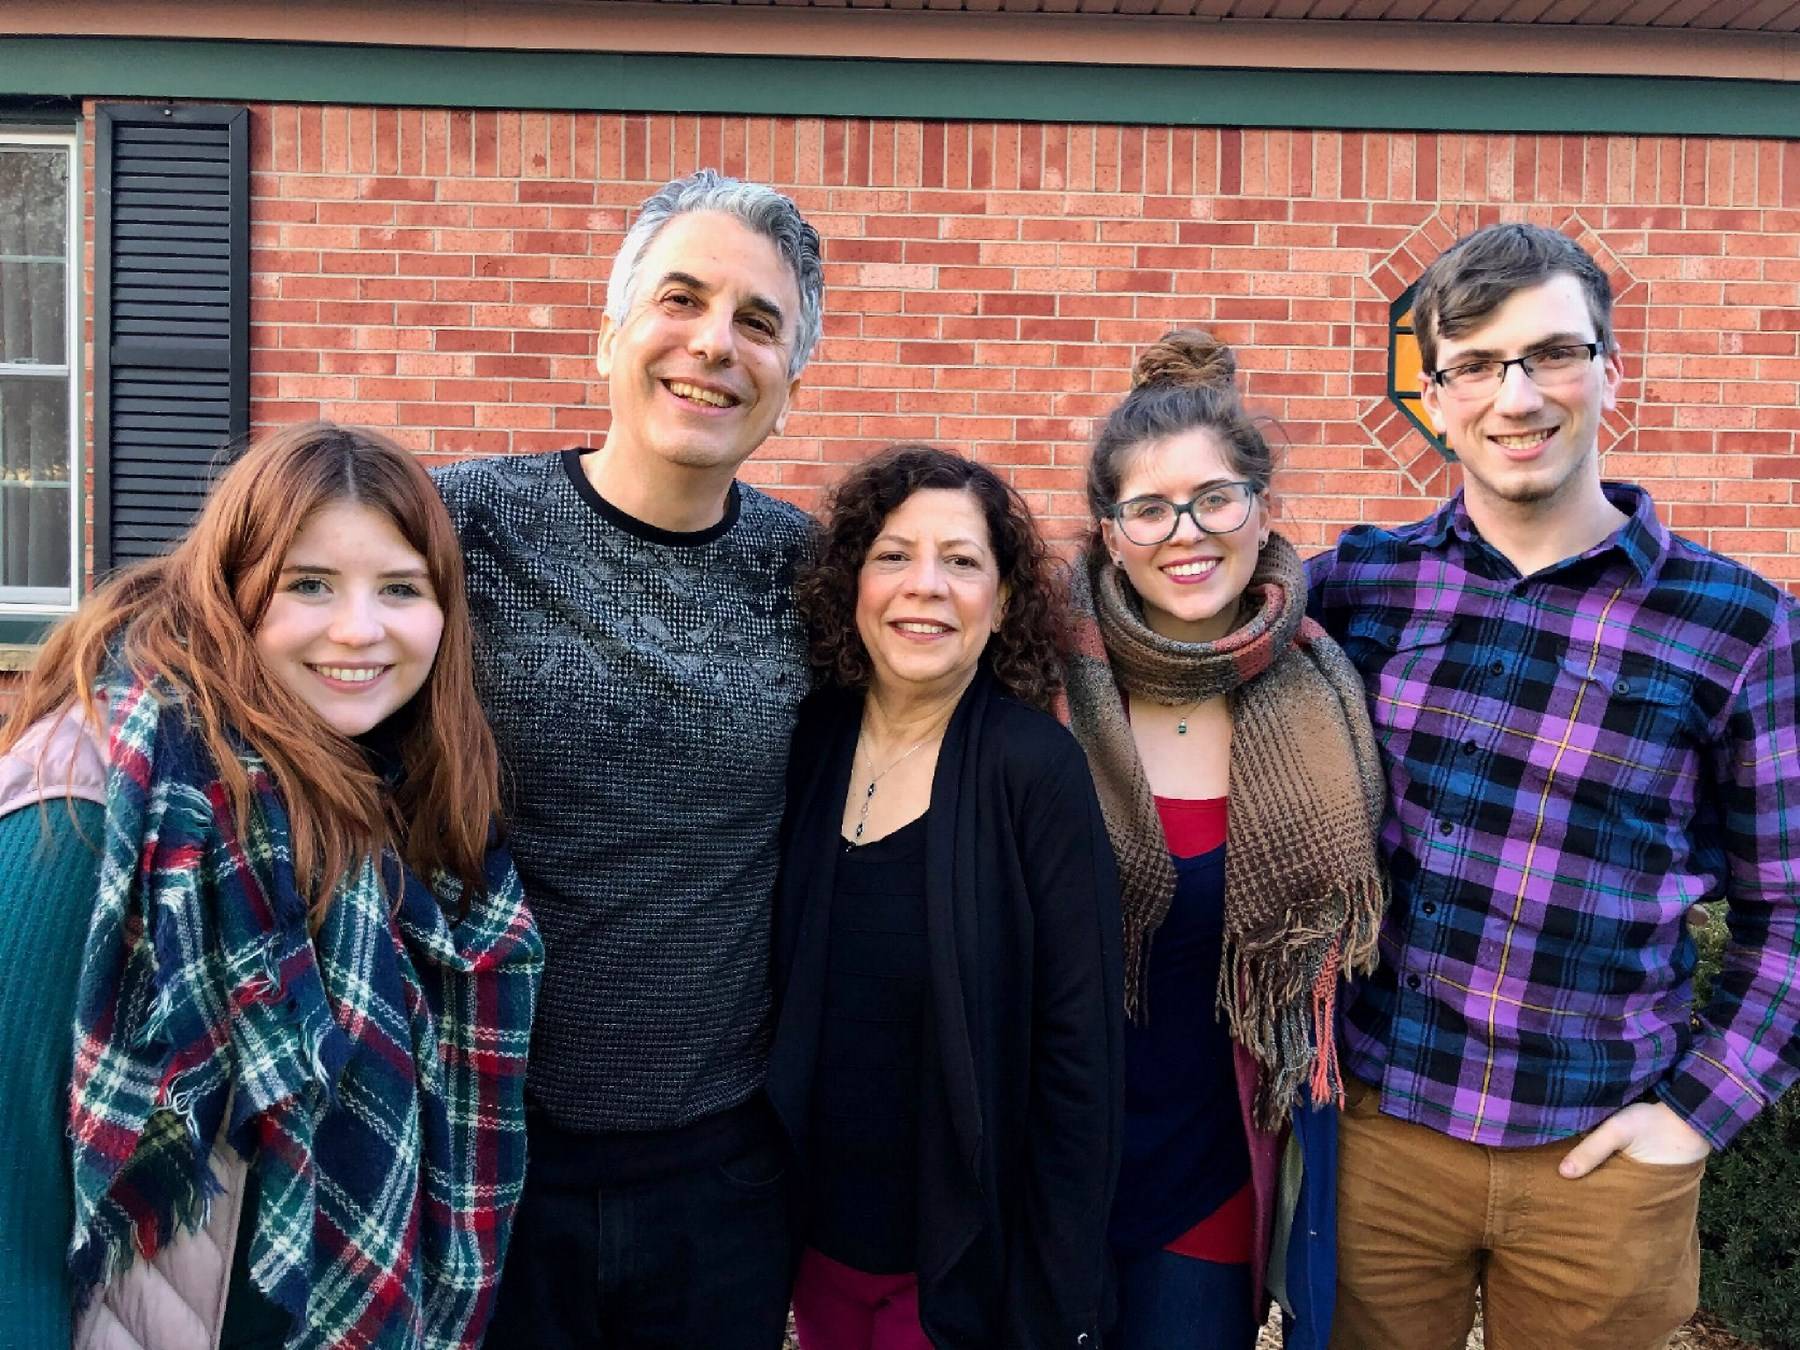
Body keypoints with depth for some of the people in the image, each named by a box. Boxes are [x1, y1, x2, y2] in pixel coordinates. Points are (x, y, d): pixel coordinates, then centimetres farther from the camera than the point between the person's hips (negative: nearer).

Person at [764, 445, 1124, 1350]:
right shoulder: (808, 740, -5)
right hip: (819, 1237, 4)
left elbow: (1079, 1052, -16)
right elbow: (780, 996, 4)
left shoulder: (1036, 767, -18)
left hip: (967, 1258, -4)